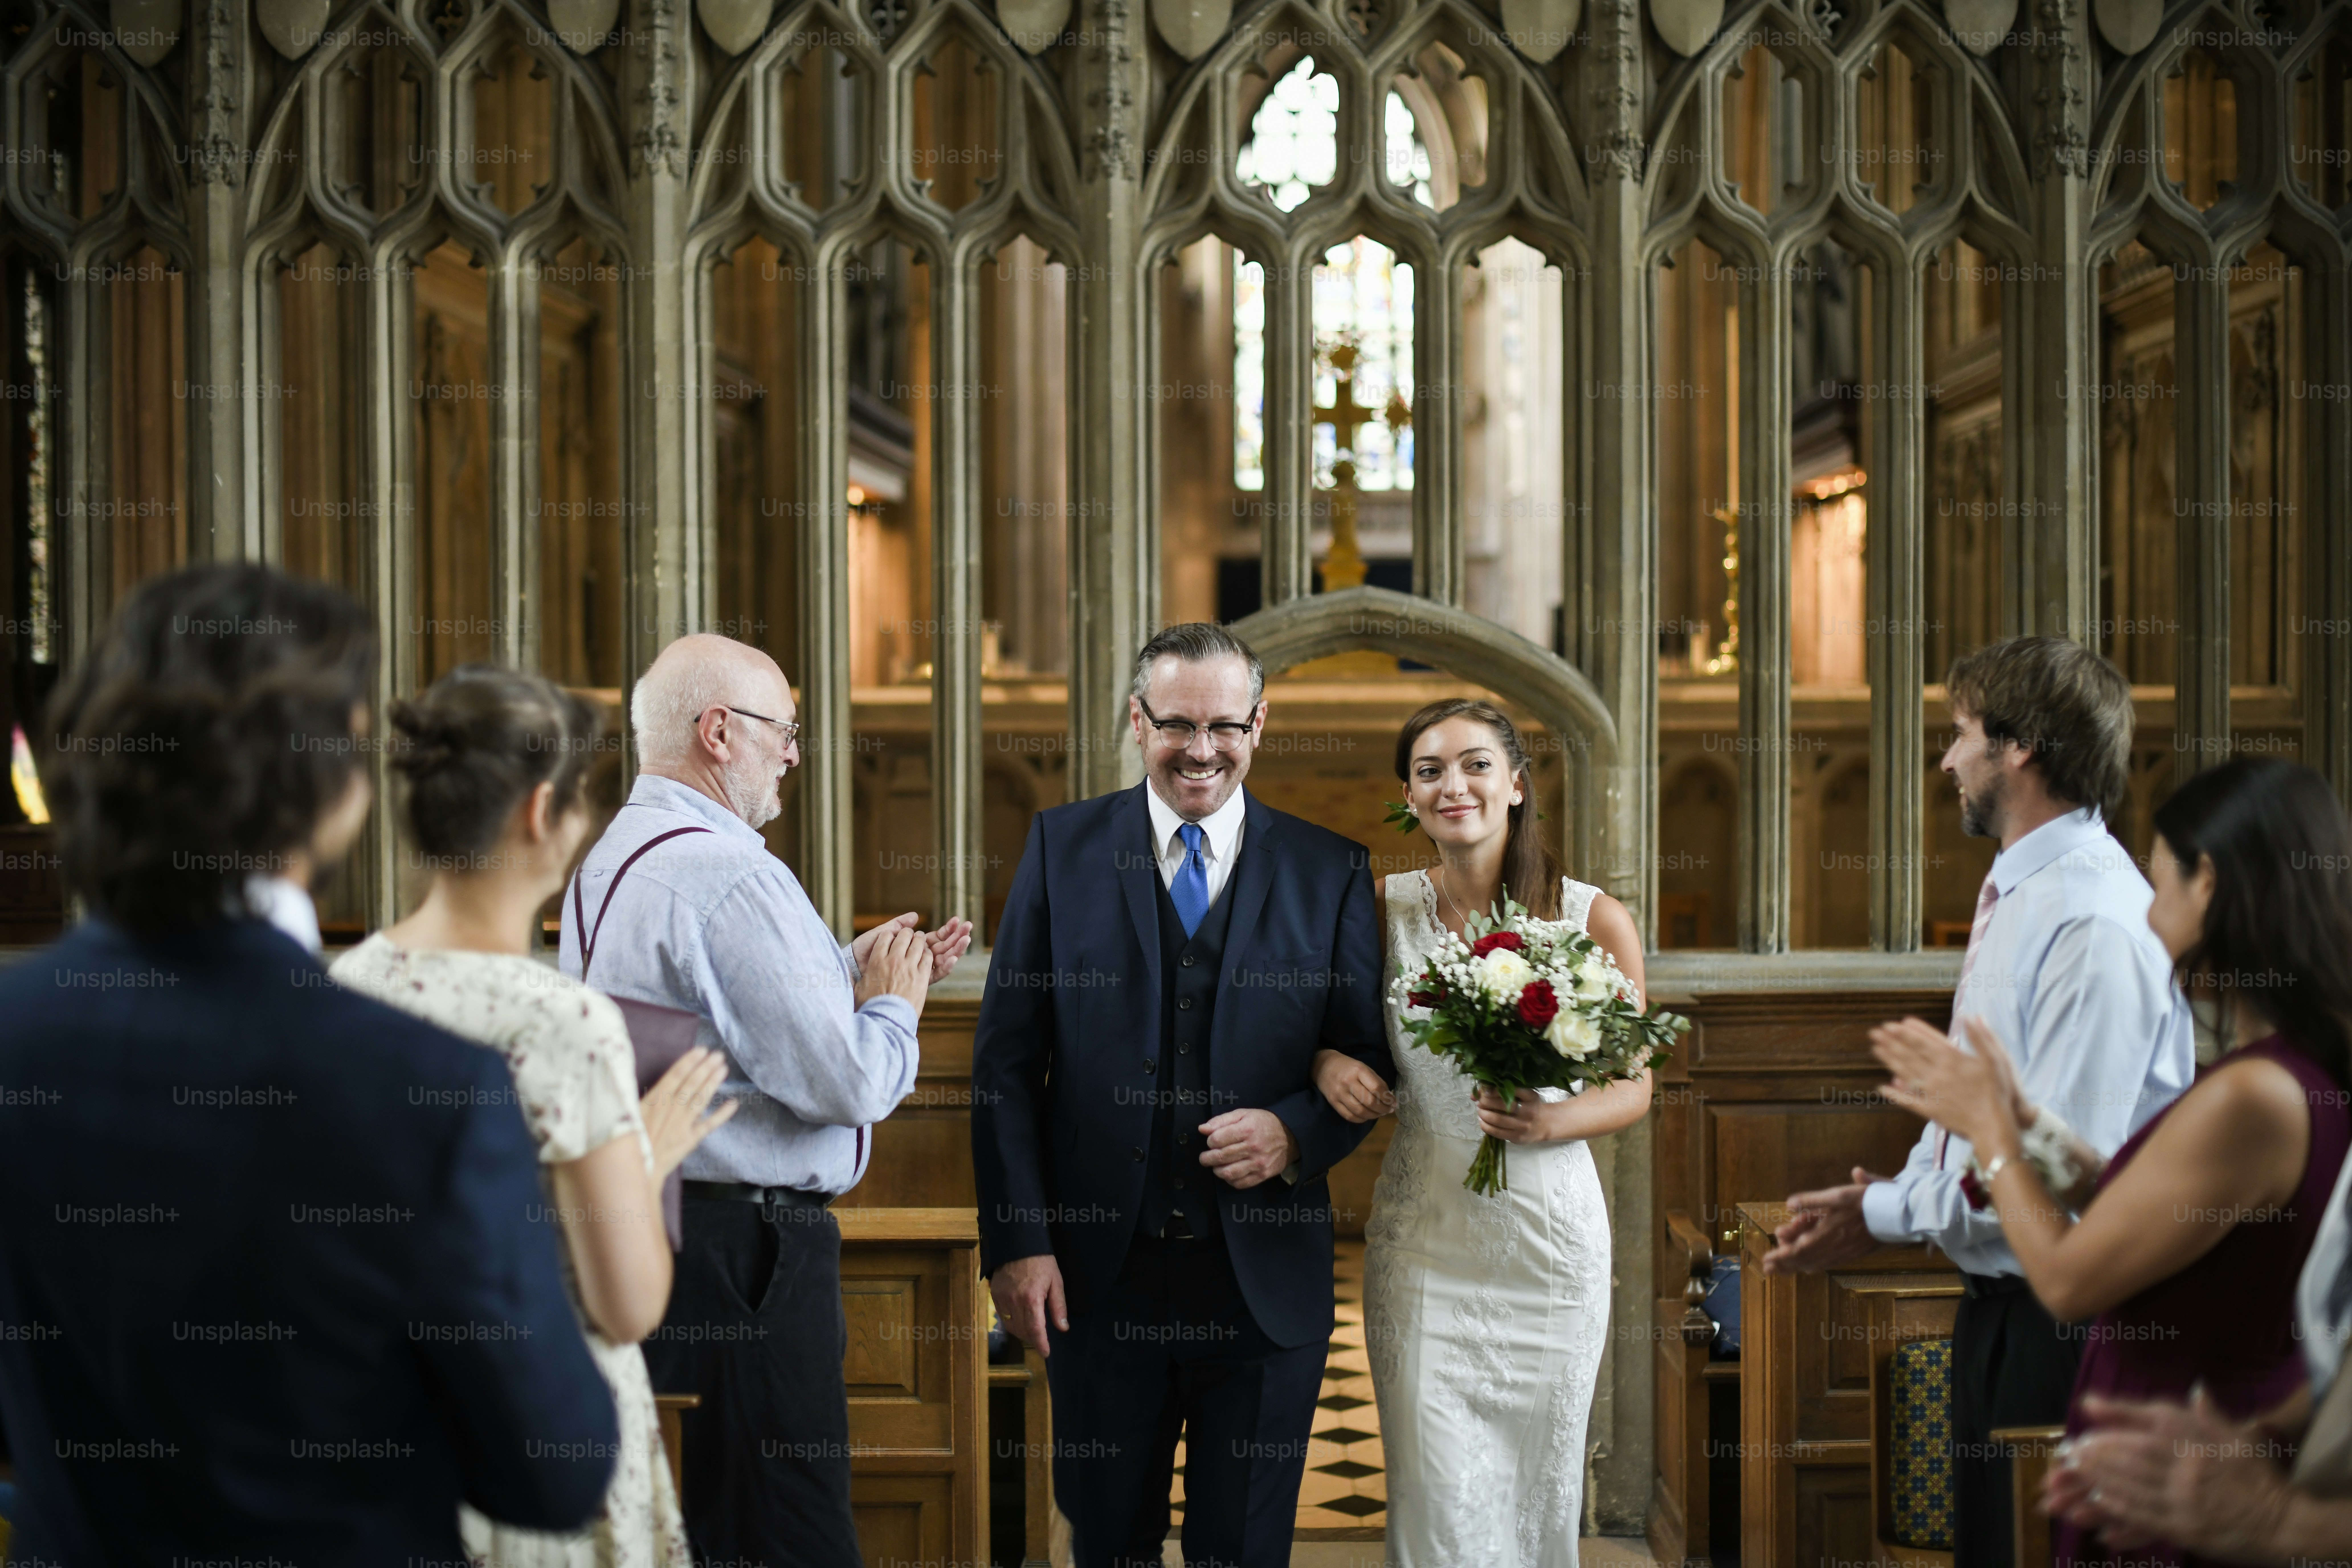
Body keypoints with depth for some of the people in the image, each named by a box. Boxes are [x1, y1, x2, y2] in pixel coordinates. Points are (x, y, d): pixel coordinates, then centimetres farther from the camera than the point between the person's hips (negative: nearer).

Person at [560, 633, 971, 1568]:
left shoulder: (610, 860, 14)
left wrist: (853, 974, 18)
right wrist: (893, 1004, -1)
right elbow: (843, 1082, -21)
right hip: (743, 1254, -10)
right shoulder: (732, 877, -18)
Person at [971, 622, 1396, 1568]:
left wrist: (1298, 1133, -15)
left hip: (1266, 1283, 0)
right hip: (1099, 1275, 0)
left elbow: (1373, 1060, 6)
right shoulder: (1063, 847, 2)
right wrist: (1017, 1242, -6)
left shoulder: (1330, 872, 2)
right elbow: (1006, 1058, 1)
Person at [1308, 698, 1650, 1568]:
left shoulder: (1595, 919, -4)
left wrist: (1551, 1121, -17)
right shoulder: (1380, 908, 0)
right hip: (1423, 1242, 1)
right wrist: (1328, 1065, -11)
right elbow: (1329, 1030, 13)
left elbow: (1633, 1085, 3)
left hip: (1549, 1232, 0)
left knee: (1541, 1489, 8)